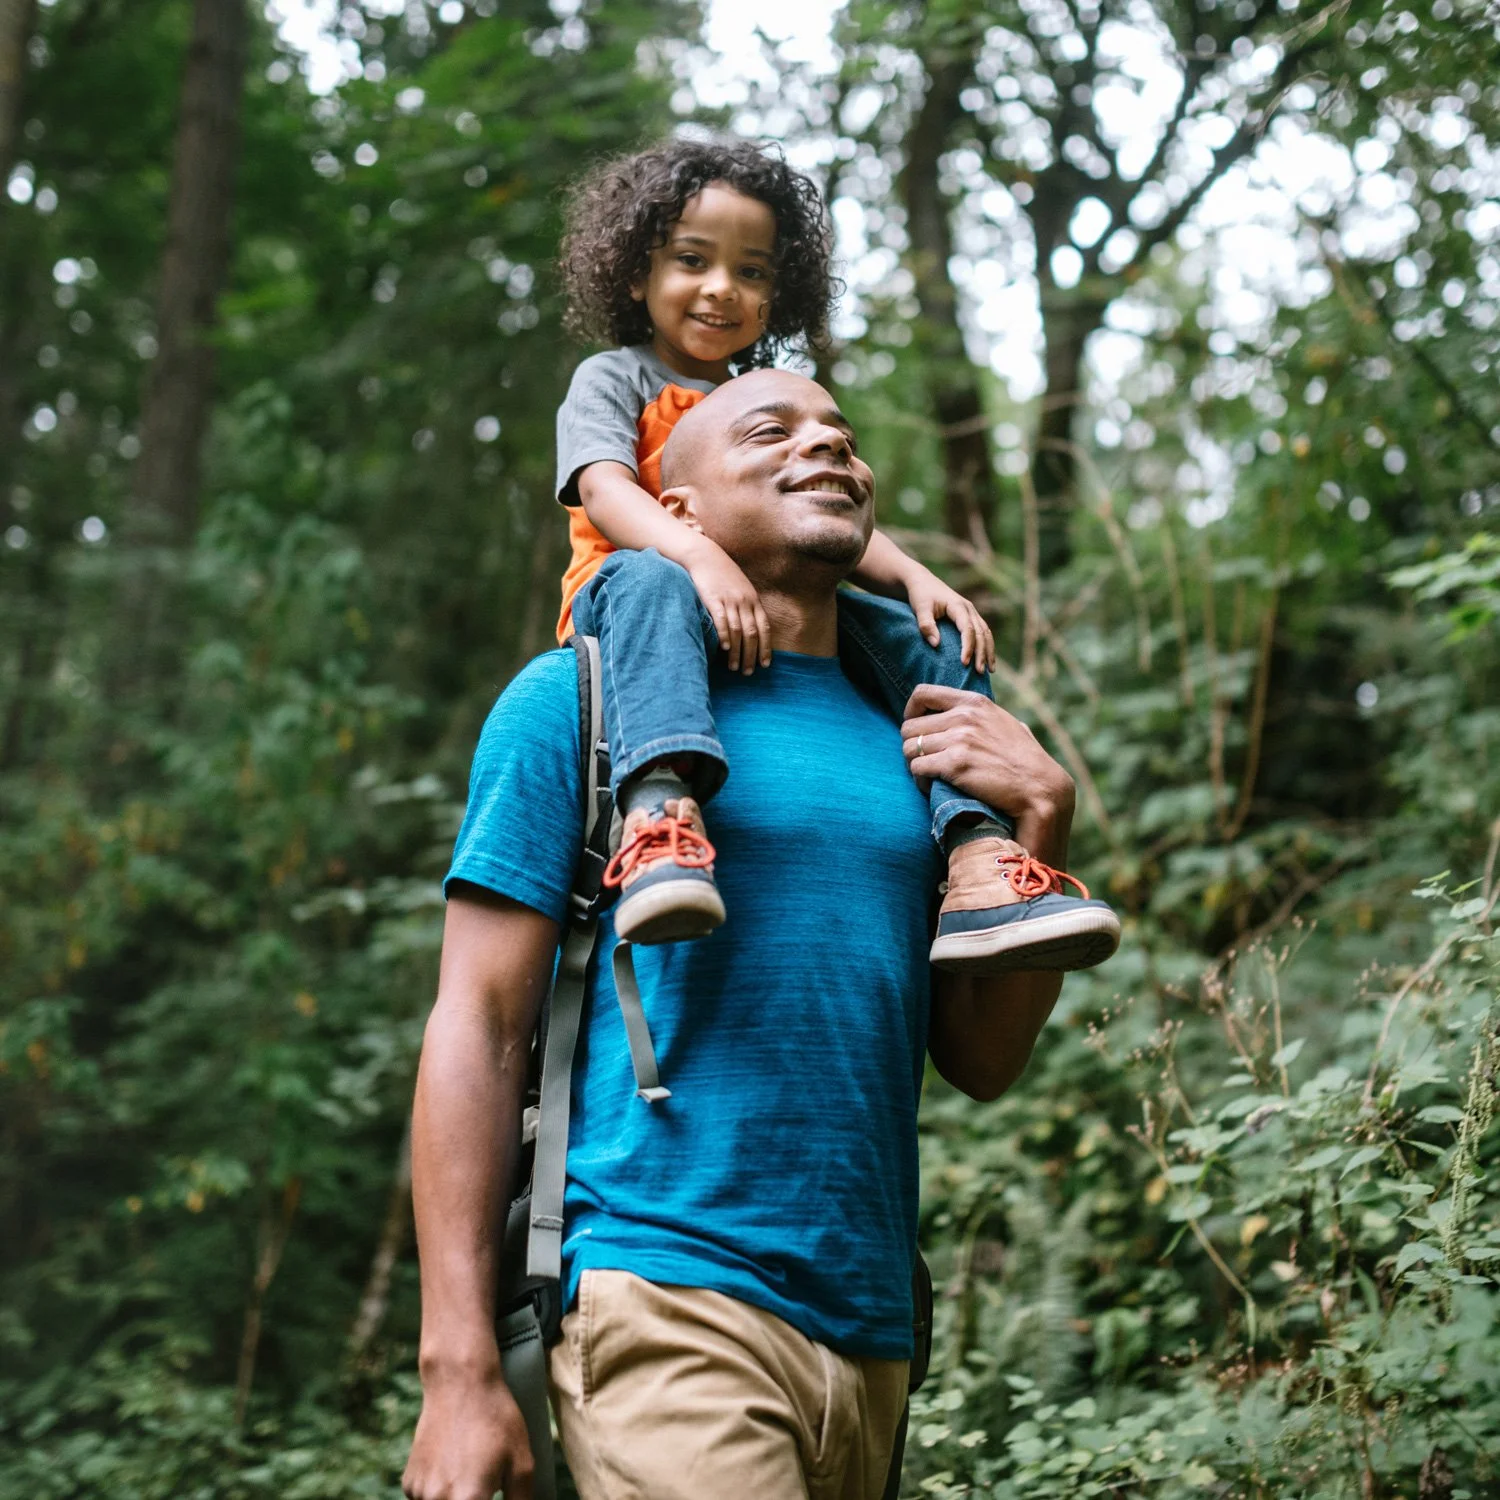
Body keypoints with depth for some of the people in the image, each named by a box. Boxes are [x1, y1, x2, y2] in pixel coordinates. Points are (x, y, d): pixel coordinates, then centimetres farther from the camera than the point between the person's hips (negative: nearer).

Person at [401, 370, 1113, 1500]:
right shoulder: (583, 696, 1)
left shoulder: (909, 741, 14)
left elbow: (984, 1063, 14)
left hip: (871, 1331, 6)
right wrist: (462, 1371, -11)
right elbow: (477, 1030, -4)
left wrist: (1045, 818, 1)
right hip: (670, 1296, -5)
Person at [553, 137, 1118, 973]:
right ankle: (660, 808, -62)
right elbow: (605, 494, -10)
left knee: (926, 635, -14)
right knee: (649, 582, -39)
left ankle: (982, 869, -30)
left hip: (772, 623, 5)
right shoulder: (614, 379, 10)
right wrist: (700, 556, -32)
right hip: (638, 605, -5)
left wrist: (915, 578, -8)